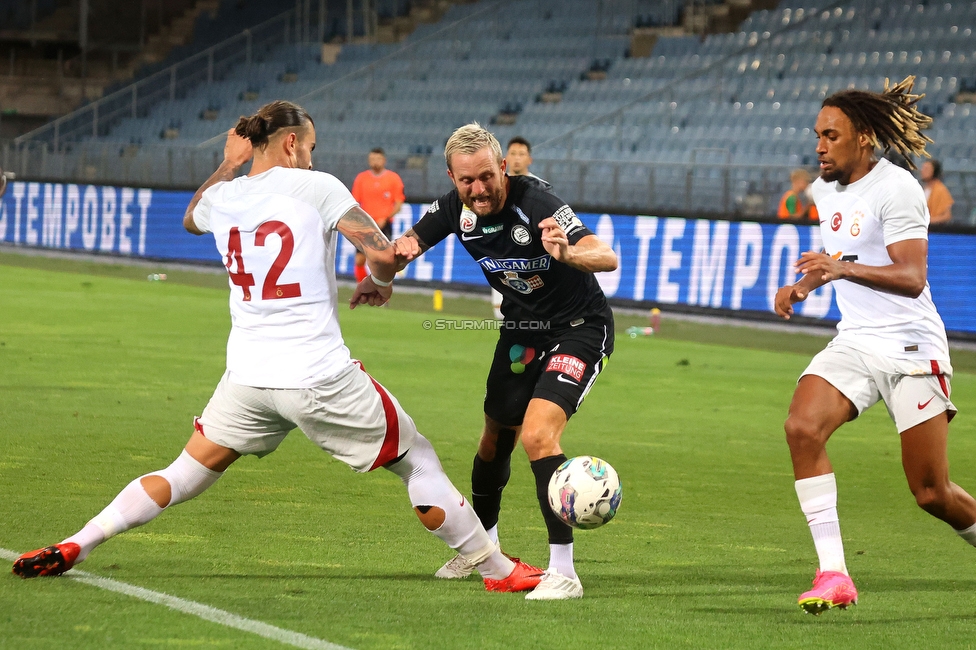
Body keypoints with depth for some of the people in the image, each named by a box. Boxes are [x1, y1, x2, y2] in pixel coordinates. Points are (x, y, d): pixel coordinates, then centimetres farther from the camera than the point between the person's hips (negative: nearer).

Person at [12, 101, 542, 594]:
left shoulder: (223, 196, 8)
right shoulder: (316, 187, -6)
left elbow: (190, 220, 34)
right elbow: (383, 254, -12)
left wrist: (228, 165, 39)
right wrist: (380, 284, 9)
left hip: (247, 379, 4)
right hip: (320, 376, -4)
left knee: (183, 476, 16)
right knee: (418, 460, 10)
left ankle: (72, 547, 8)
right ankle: (496, 570, 14)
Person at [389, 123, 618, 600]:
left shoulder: (535, 203, -30)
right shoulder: (456, 207, -10)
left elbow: (608, 258, -37)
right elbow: (406, 246, 5)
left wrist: (567, 253, -59)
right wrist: (398, 252, -20)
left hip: (579, 327, -7)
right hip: (521, 329, 7)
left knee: (537, 434, -24)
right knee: (496, 439, 17)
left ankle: (563, 570, -21)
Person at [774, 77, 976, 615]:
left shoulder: (896, 188, -13)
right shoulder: (825, 190, 11)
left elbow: (911, 278, -23)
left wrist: (844, 268, -37)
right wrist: (802, 286, 12)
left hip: (911, 347, -6)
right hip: (854, 343, 6)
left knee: (932, 494, -4)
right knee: (802, 428, -22)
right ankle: (833, 574, -22)